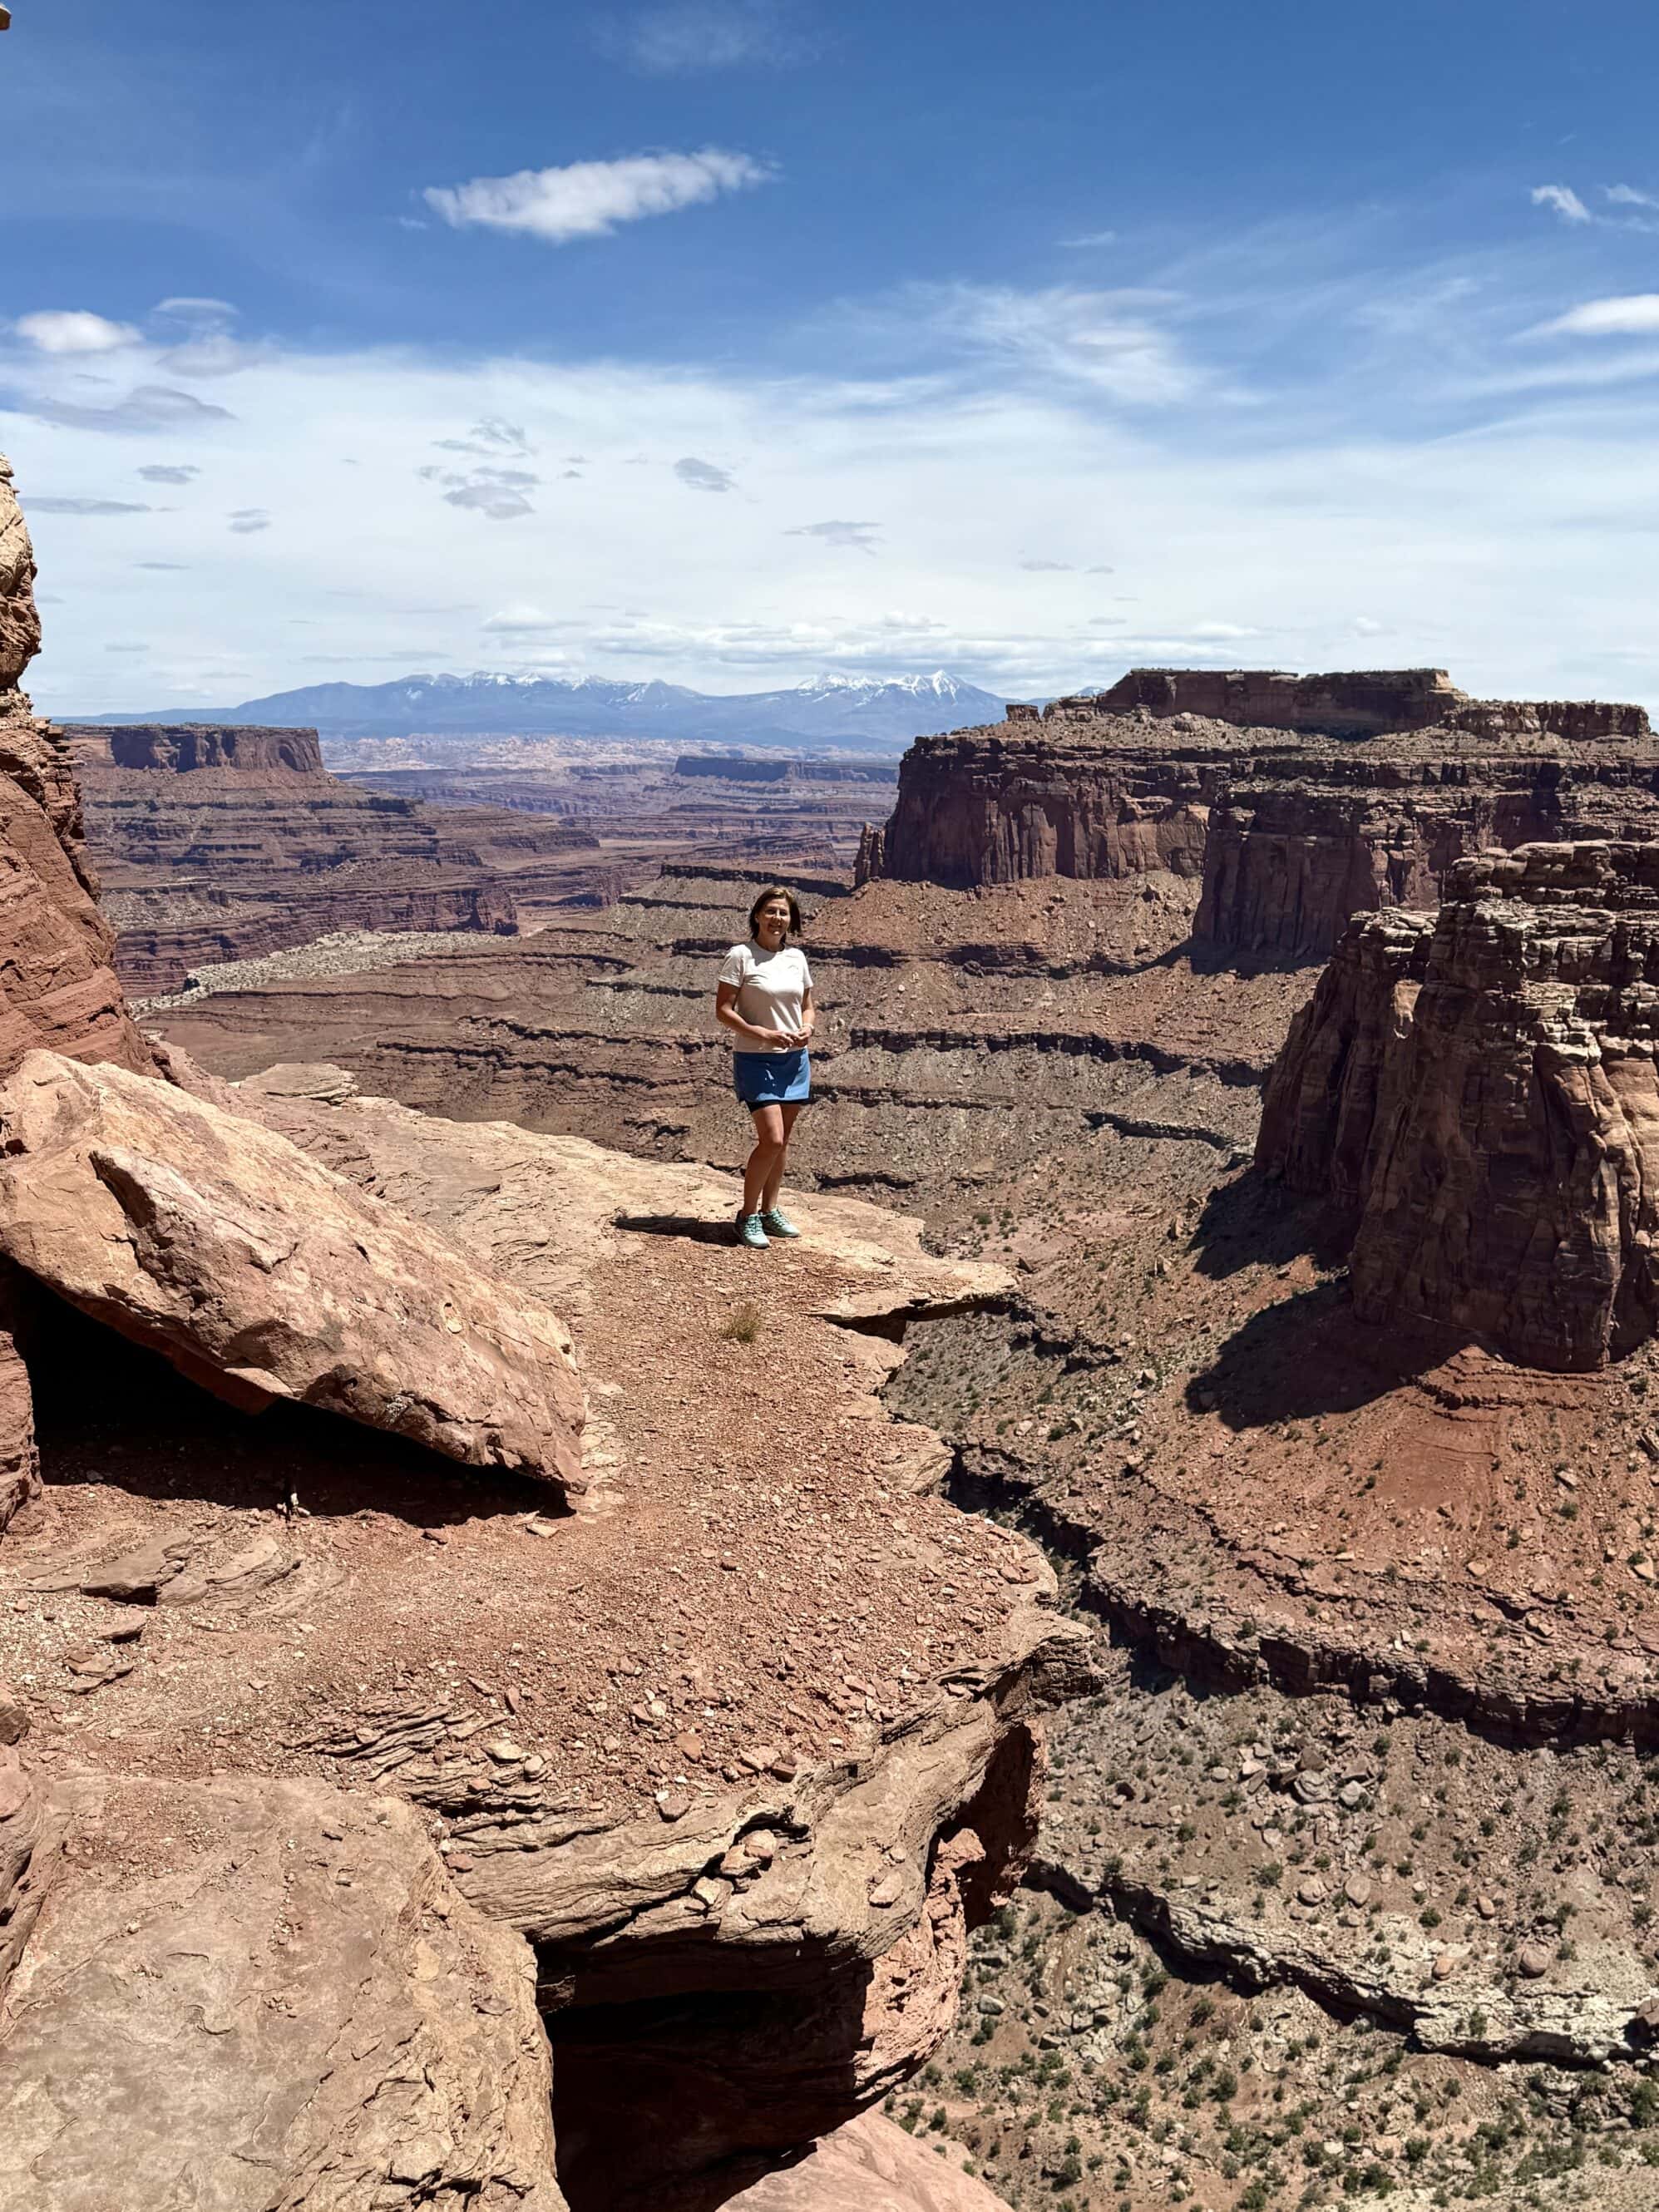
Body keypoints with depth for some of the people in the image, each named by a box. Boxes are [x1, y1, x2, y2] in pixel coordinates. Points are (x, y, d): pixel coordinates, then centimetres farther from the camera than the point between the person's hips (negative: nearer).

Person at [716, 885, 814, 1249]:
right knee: (772, 1139, -13)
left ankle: (770, 1210, 23)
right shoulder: (740, 956, -8)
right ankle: (747, 1216, 1)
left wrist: (807, 1029, -5)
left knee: (782, 1140, 10)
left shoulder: (797, 957, 9)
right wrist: (764, 1034, -19)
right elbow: (723, 1010, -10)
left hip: (794, 1059, 6)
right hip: (756, 1059, -6)